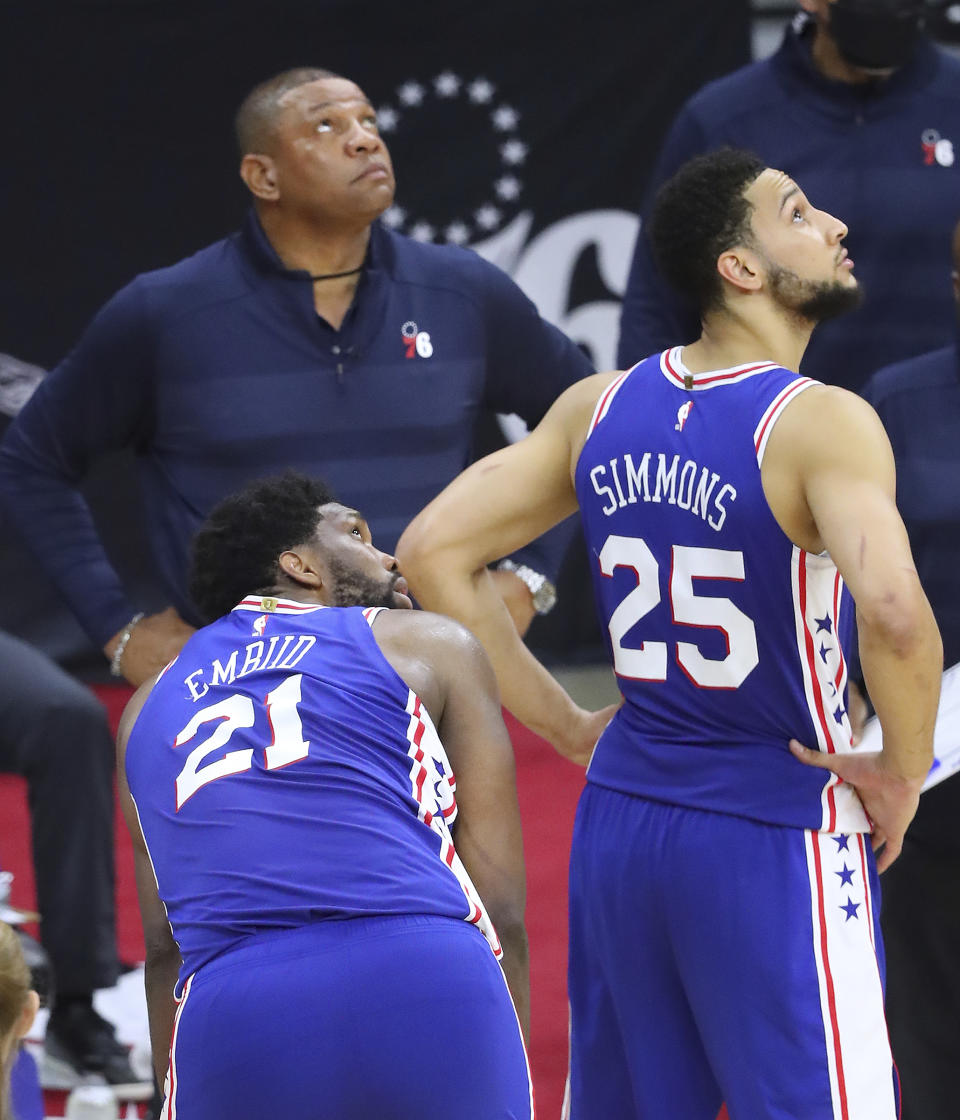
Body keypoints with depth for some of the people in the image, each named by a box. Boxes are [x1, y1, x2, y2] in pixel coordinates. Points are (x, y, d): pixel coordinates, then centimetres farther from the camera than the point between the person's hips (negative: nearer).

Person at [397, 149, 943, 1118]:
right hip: (775, 834, -7)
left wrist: (565, 727, 11)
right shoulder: (823, 423, -15)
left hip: (621, 819, 7)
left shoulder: (599, 408, 4)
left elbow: (432, 554, 8)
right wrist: (903, 773, -14)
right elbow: (894, 612, -32)